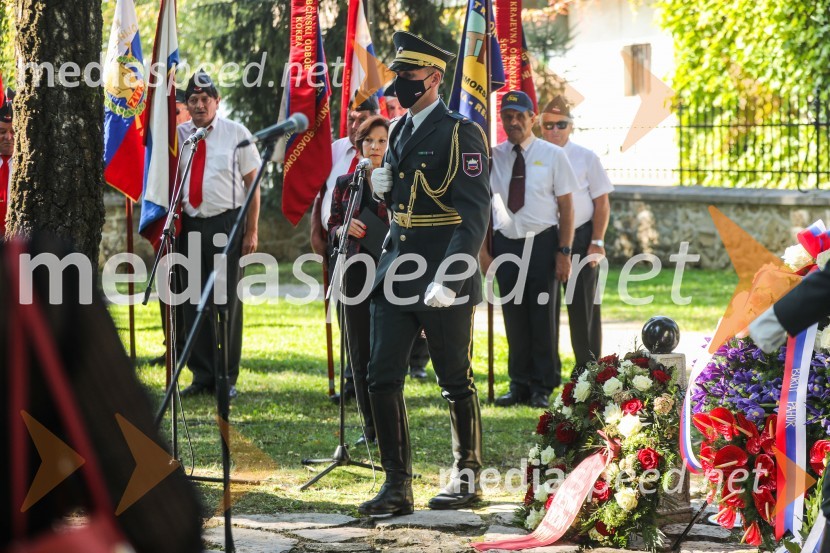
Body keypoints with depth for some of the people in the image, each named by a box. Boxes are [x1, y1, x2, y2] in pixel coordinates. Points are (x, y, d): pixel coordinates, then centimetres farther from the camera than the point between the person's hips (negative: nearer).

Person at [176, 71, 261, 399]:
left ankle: (227, 378, 8)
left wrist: (251, 231, -4)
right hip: (190, 224, 2)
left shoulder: (236, 134, 1)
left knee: (227, 301, 1)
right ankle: (201, 376, 14)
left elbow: (252, 184, 2)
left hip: (226, 224, -2)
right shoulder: (179, 135, 6)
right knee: (193, 301, 5)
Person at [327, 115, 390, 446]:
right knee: (360, 353, 4)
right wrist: (344, 229, -8)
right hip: (357, 275, 3)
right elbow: (331, 230, 13)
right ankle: (370, 427, 11)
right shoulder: (345, 185, 10)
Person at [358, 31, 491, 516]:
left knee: (456, 381, 5)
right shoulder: (399, 131, 14)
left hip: (445, 280, -7)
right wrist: (385, 186, 4)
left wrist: (448, 280, -27)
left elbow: (474, 215, -18)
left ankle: (468, 477, 21)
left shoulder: (461, 134, -11)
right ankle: (398, 485, 2)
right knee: (383, 377, -2)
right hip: (397, 272, 7)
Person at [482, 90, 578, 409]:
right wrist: (483, 249, -1)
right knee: (514, 317, 6)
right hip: (505, 243, 2)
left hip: (541, 243, -2)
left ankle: (542, 389, 9)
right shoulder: (493, 158, 5)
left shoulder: (552, 156, 0)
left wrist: (564, 252, -7)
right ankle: (519, 386, 16)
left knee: (542, 317, 0)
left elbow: (566, 207, 0)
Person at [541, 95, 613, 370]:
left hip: (579, 238, -1)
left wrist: (597, 242, -7)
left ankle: (587, 367, 14)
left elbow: (602, 202, 1)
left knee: (583, 306, 4)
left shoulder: (586, 158, 1)